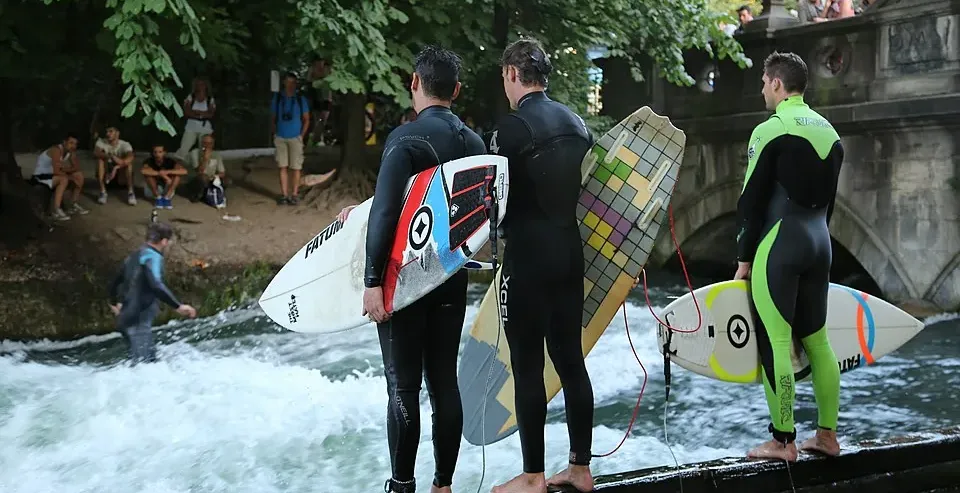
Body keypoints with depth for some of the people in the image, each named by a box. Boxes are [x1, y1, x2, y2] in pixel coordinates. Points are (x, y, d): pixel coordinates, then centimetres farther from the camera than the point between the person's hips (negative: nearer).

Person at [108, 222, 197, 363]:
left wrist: (114, 302, 47)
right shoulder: (152, 257, -12)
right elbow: (156, 285, -31)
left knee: (150, 360, 15)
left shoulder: (134, 256, 16)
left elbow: (116, 282, 29)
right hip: (139, 320, -10)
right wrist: (178, 306, -34)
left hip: (127, 318, 10)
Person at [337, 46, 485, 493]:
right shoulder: (473, 142, 7)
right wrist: (366, 214, 19)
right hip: (452, 276, 6)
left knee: (403, 385, 1)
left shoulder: (405, 138, -14)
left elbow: (385, 212, -22)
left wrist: (372, 280, -20)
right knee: (445, 380, 10)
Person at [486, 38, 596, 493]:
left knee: (527, 366, 0)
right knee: (570, 359, 12)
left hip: (528, 256, -7)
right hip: (570, 253, 7)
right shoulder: (576, 123, 10)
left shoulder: (512, 126, -12)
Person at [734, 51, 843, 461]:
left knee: (775, 342, -4)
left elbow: (752, 199, -10)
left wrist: (745, 257, -4)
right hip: (819, 242, 8)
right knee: (817, 339, 13)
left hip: (779, 243, -8)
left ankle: (783, 442, -1)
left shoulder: (771, 130, -10)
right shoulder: (829, 131, 13)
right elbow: (828, 198, 17)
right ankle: (827, 435, 18)